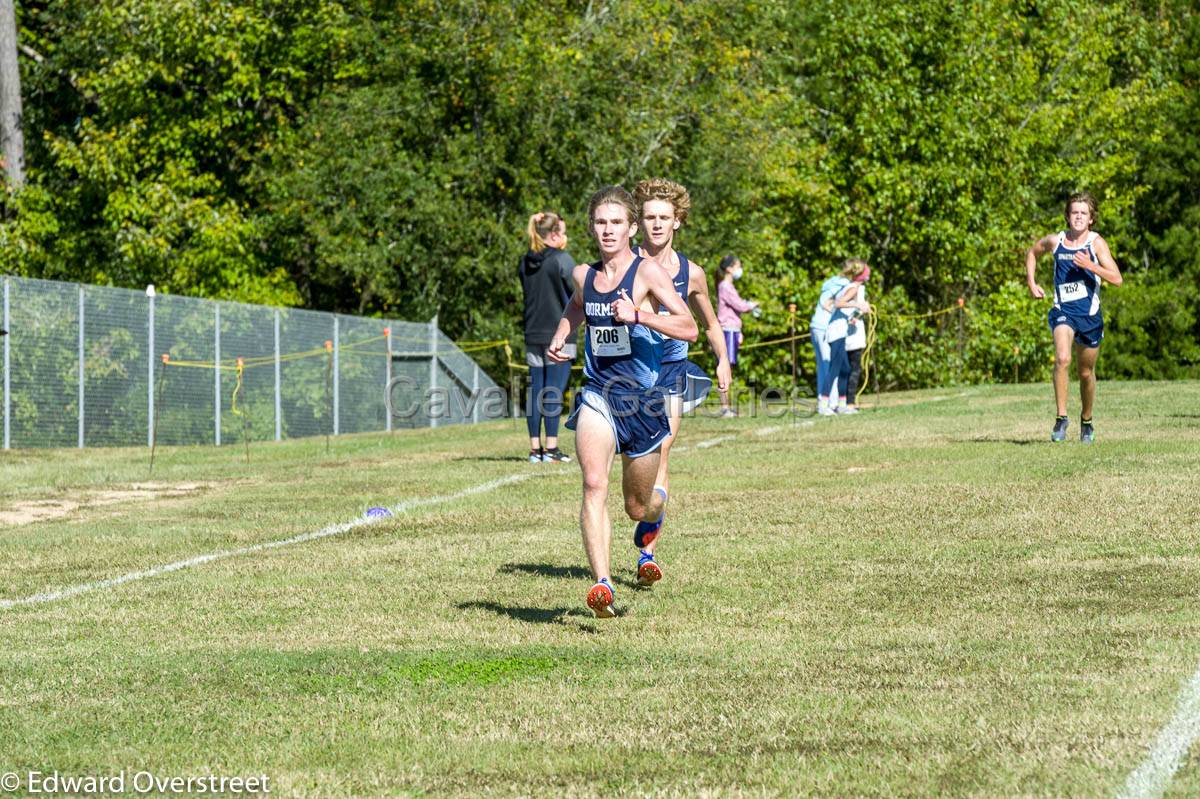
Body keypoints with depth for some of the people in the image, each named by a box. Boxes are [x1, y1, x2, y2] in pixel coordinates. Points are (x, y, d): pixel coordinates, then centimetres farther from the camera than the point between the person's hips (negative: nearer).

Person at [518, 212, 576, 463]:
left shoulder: (525, 263, 9)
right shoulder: (562, 260, -10)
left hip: (533, 336, 6)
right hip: (559, 334, -6)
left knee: (535, 392, 7)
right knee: (554, 392, -4)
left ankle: (536, 449, 7)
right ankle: (551, 449, -5)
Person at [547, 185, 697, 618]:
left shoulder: (647, 273, -9)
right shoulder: (583, 275, 6)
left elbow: (689, 327, -18)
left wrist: (637, 314, -29)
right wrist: (559, 338, 12)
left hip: (642, 398, -2)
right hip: (597, 394, 2)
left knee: (638, 507, 12)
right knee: (594, 484, -23)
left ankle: (657, 504, 52)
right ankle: (603, 587, -31)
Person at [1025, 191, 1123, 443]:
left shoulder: (1096, 243, -5)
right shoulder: (1055, 241, 1)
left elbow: (1116, 278, -12)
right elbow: (1032, 253, 24)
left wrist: (1091, 265, -24)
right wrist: (1031, 283, 14)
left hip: (1090, 314, 0)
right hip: (1063, 311, 0)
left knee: (1086, 372, 12)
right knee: (1062, 358, -27)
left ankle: (1086, 420, 35)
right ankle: (1061, 417, -22)